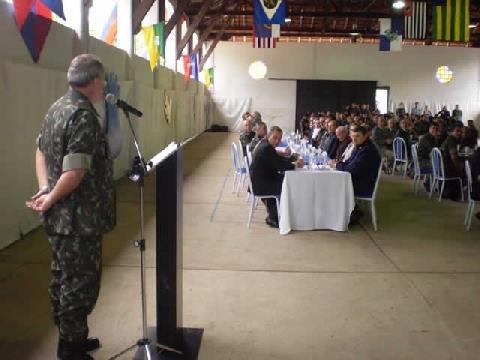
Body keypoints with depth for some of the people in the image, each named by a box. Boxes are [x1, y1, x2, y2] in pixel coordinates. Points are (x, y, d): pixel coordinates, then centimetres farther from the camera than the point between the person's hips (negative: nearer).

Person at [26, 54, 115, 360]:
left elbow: (41, 152, 14)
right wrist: (51, 199, -13)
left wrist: (45, 188, 1)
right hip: (78, 218, -10)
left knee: (63, 277, 18)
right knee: (81, 282, 2)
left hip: (61, 217, 10)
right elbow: (75, 172, -26)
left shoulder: (58, 108, 10)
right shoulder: (84, 116, -21)